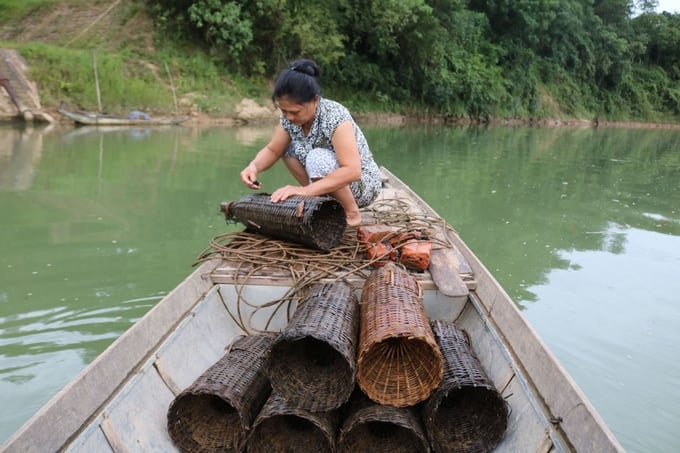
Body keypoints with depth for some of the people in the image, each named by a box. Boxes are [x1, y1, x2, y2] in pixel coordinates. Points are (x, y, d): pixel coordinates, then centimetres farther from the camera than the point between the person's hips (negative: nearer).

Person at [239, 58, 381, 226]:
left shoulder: (335, 116, -30)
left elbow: (352, 171, -38)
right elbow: (272, 150, 0)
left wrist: (305, 190, -44)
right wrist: (253, 167, -22)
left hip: (363, 183, -7)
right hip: (333, 181, 7)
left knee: (317, 159, -32)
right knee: (287, 148, -4)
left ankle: (352, 213, -12)